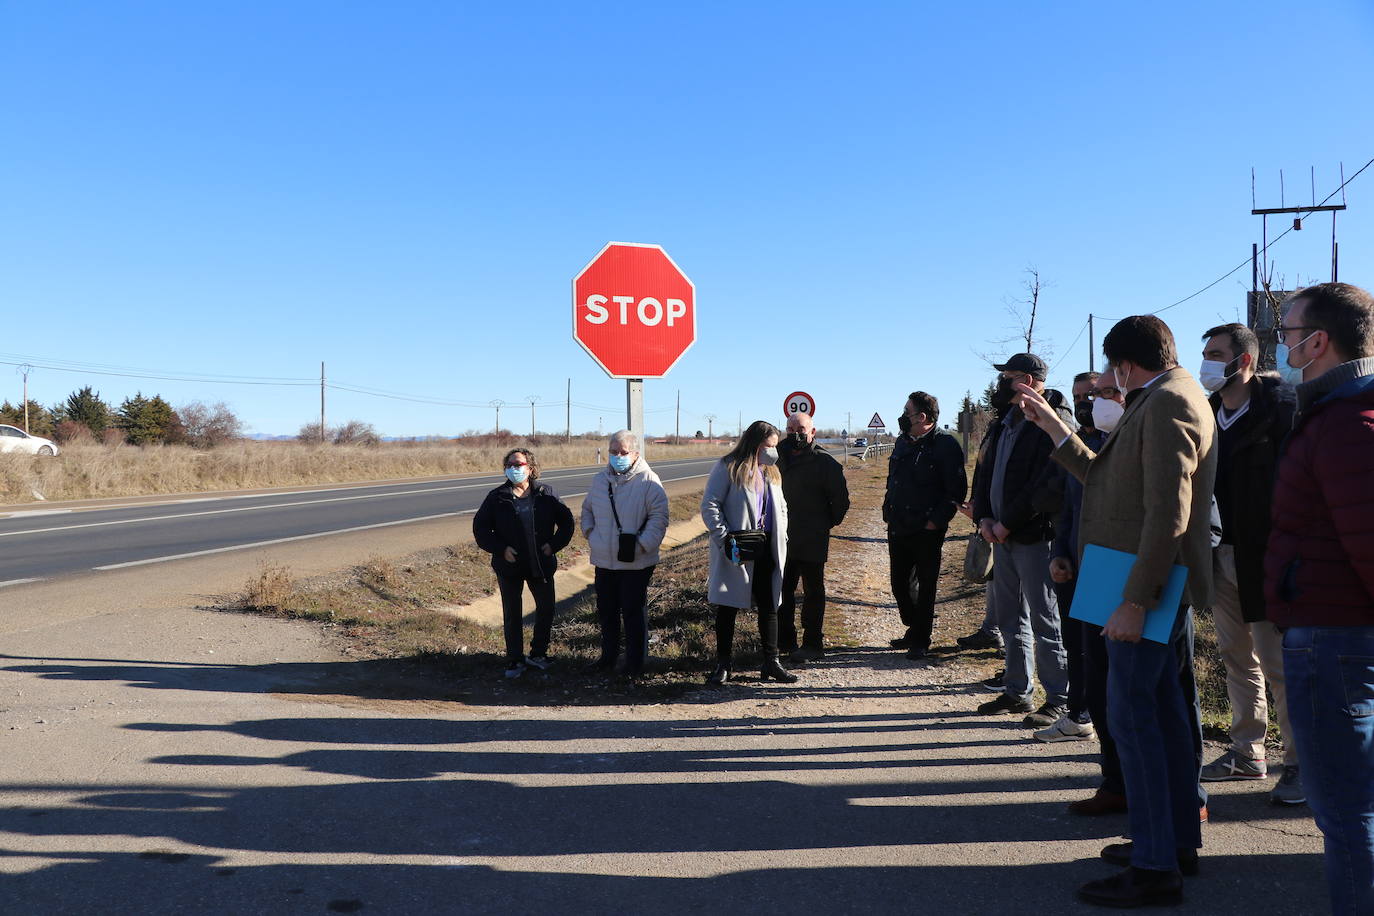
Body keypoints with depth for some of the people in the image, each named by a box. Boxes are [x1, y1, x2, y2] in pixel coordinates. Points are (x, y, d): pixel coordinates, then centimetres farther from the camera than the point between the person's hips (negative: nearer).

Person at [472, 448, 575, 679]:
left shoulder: (546, 494, -1)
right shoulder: (497, 497, -4)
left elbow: (566, 520, 5)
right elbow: (480, 527, -2)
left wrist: (554, 544, -7)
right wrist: (500, 549, -13)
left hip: (541, 564, 1)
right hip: (509, 567, -1)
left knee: (546, 608, 9)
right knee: (512, 614, 7)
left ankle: (537, 654, 28)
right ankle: (514, 660, 18)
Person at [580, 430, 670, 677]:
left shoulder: (648, 481, -10)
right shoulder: (600, 480, 8)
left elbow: (659, 517, -13)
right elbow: (587, 509, 23)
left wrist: (642, 545, -18)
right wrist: (589, 532, 8)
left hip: (636, 563, -5)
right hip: (604, 561, 6)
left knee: (633, 612, 3)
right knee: (606, 611, 16)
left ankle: (635, 662, 15)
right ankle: (609, 656, 32)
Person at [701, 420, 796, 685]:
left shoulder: (771, 471, 13)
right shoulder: (728, 467, -9)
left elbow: (781, 507, 22)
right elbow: (709, 506, -13)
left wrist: (780, 539, 8)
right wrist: (726, 540, -19)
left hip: (766, 550, 6)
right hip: (736, 552, -6)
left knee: (769, 606, 9)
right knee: (728, 606, 4)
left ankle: (771, 662, 20)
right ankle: (724, 663, 15)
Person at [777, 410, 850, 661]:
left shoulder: (824, 463, -9)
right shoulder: (780, 458, 9)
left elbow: (841, 498, -5)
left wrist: (828, 523, 0)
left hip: (812, 542, -6)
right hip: (784, 539, 6)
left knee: (813, 591, 4)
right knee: (783, 589, 12)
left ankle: (813, 645, 10)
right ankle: (784, 640, 23)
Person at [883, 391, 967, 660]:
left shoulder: (945, 445, -12)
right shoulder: (902, 442, 11)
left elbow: (956, 489, -13)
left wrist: (937, 520, -16)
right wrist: (888, 512, 11)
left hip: (927, 532, -7)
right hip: (898, 528, 7)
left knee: (925, 586, 4)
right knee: (899, 583, 12)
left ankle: (921, 640, 14)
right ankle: (914, 630, 30)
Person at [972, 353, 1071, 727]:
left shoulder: (1054, 423, -13)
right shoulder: (1006, 424, 16)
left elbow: (1046, 485, -21)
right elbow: (988, 473, 18)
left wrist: (1008, 523, -17)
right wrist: (985, 517, 2)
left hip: (1035, 537, -9)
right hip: (1003, 537, 9)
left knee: (1045, 622, -2)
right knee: (1011, 620, 16)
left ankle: (1059, 699, 7)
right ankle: (1017, 691, 26)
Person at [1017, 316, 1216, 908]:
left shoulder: (1166, 403, -16)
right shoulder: (1167, 400, 17)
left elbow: (1168, 513, -23)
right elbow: (1101, 476, 21)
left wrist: (1134, 600, -24)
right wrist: (1051, 423, 22)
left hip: (1149, 585, -11)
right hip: (1160, 586, 11)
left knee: (1131, 714, -8)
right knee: (1162, 708, 16)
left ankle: (1154, 868, -2)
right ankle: (1179, 841, 28)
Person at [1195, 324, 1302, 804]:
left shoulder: (1281, 405, -11)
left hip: (1264, 558, -7)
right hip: (1221, 555, 7)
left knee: (1278, 663, -1)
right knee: (1237, 659, 15)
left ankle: (1300, 762, 13)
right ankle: (1247, 753, 27)